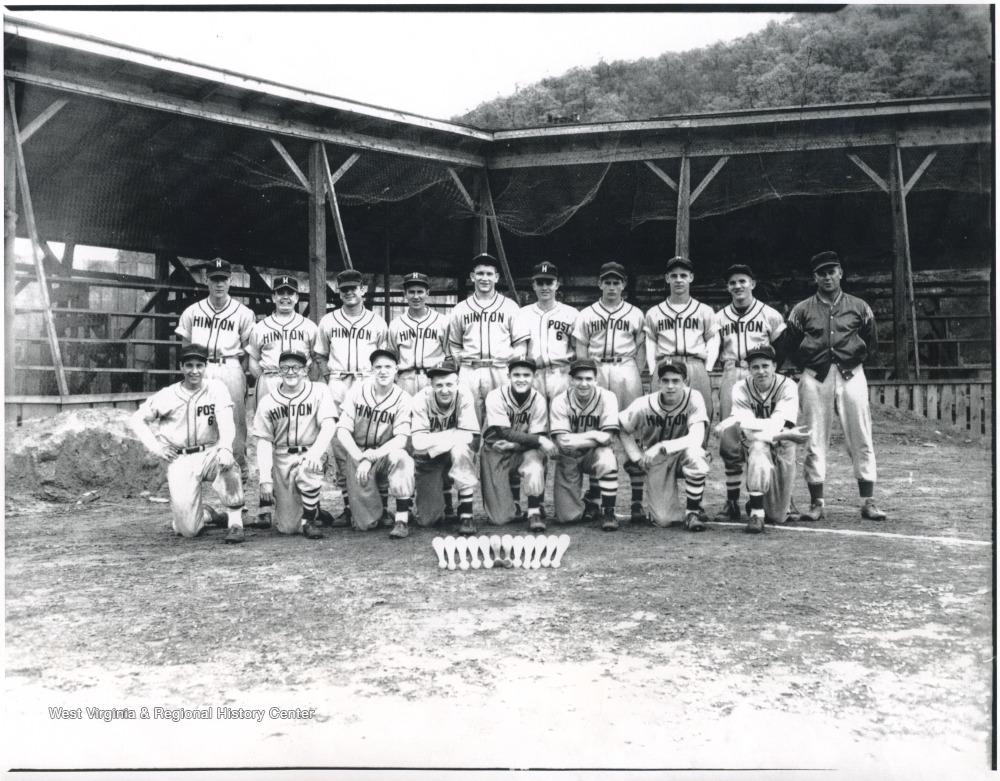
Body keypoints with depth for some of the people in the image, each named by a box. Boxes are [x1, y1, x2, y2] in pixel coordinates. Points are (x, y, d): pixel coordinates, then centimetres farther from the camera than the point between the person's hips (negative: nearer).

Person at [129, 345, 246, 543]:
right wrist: (156, 447, -1)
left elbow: (226, 422, -17)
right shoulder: (167, 396, 1)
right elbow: (137, 419, 12)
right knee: (188, 530, -11)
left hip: (209, 455, 0)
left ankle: (236, 523, -24)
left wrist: (226, 448, -36)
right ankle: (205, 515, 27)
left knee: (228, 463, -39)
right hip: (180, 461, 0)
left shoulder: (216, 389, -2)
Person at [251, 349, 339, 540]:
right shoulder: (267, 402, 4)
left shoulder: (319, 391, -1)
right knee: (288, 527, -6)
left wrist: (315, 452, -30)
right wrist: (265, 479, -6)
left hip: (310, 454, -2)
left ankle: (310, 520, -14)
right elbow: (264, 441, 4)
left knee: (307, 469, -39)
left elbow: (328, 425, -12)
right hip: (282, 459, 2)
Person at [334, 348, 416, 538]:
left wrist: (371, 458, -27)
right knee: (365, 523, -9)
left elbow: (401, 439, -15)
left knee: (400, 458, -37)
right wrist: (360, 459, -22)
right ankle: (378, 511, 28)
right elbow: (342, 431, -7)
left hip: (386, 454, 0)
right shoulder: (356, 392, -3)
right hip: (357, 454, 1)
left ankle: (402, 520, -27)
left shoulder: (403, 399, -7)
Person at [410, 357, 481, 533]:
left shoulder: (464, 395, -19)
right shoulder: (421, 400, -18)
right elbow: (418, 442, -27)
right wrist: (454, 434, -27)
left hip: (460, 457, 0)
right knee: (426, 519, -9)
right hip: (429, 461, 0)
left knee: (461, 448, -37)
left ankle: (466, 513, -23)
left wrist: (434, 440, -27)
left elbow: (471, 437, -27)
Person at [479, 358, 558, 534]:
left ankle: (534, 513, -16)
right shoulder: (496, 397, -16)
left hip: (524, 451, 2)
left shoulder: (538, 400, -9)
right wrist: (539, 440, -30)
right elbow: (505, 433, -23)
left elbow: (539, 436, -11)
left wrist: (514, 445, -28)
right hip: (496, 452, -2)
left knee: (534, 461, -36)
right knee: (500, 518, -10)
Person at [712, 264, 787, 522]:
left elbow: (781, 351, 9)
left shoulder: (770, 315, 7)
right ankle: (732, 502, 5)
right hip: (730, 380, 2)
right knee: (729, 441, -1)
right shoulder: (719, 318, 15)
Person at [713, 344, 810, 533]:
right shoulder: (741, 389, -13)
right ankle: (757, 512, -27)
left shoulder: (787, 387, -16)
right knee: (759, 448, -39)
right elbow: (749, 433, -22)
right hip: (756, 446, 0)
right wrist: (783, 434, -35)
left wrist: (738, 419, -37)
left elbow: (776, 425, -29)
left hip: (783, 448, 0)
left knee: (779, 517, 0)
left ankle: (780, 509, 40)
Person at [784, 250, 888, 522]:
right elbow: (792, 347, 12)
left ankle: (868, 502, 5)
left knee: (861, 438, -1)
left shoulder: (859, 307, 9)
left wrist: (853, 362, 6)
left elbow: (872, 344, 15)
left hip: (851, 374, 1)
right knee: (815, 441, -1)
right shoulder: (801, 310, 6)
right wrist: (808, 365, 3)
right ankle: (817, 502, 5)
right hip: (815, 377, 0)